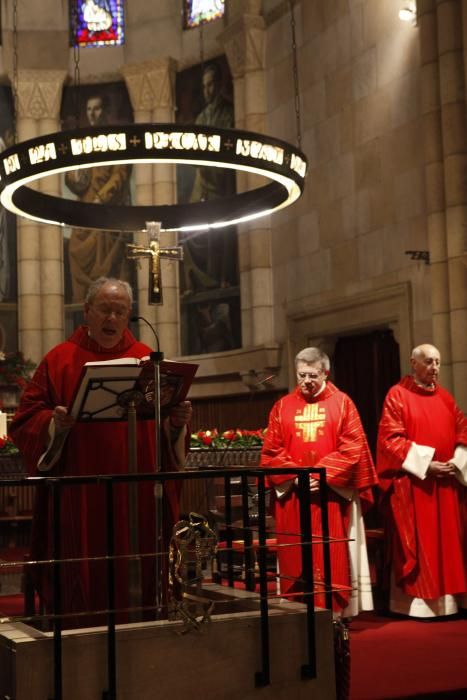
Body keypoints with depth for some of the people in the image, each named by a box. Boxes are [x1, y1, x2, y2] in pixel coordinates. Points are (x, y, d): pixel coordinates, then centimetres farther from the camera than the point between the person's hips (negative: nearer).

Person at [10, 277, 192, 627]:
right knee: (84, 580, -1)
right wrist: (54, 423, -20)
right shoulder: (60, 360, 5)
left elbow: (169, 430, 12)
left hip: (139, 498, 2)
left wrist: (177, 422, -10)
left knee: (138, 572, 4)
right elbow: (25, 421, 0)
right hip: (80, 502, -2)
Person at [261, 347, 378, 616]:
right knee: (296, 559, 3)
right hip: (292, 496, 2)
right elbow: (271, 452, 5)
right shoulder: (282, 407, 9)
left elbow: (353, 448, -4)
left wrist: (323, 475, -13)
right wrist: (294, 476, -10)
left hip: (332, 495, -2)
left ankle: (334, 612, 3)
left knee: (333, 557, -2)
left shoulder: (342, 403, 2)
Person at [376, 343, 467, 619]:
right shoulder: (397, 395, -5)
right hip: (412, 483, -6)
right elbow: (391, 439, -12)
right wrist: (424, 464, -17)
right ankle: (417, 600, 2)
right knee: (417, 543, -3)